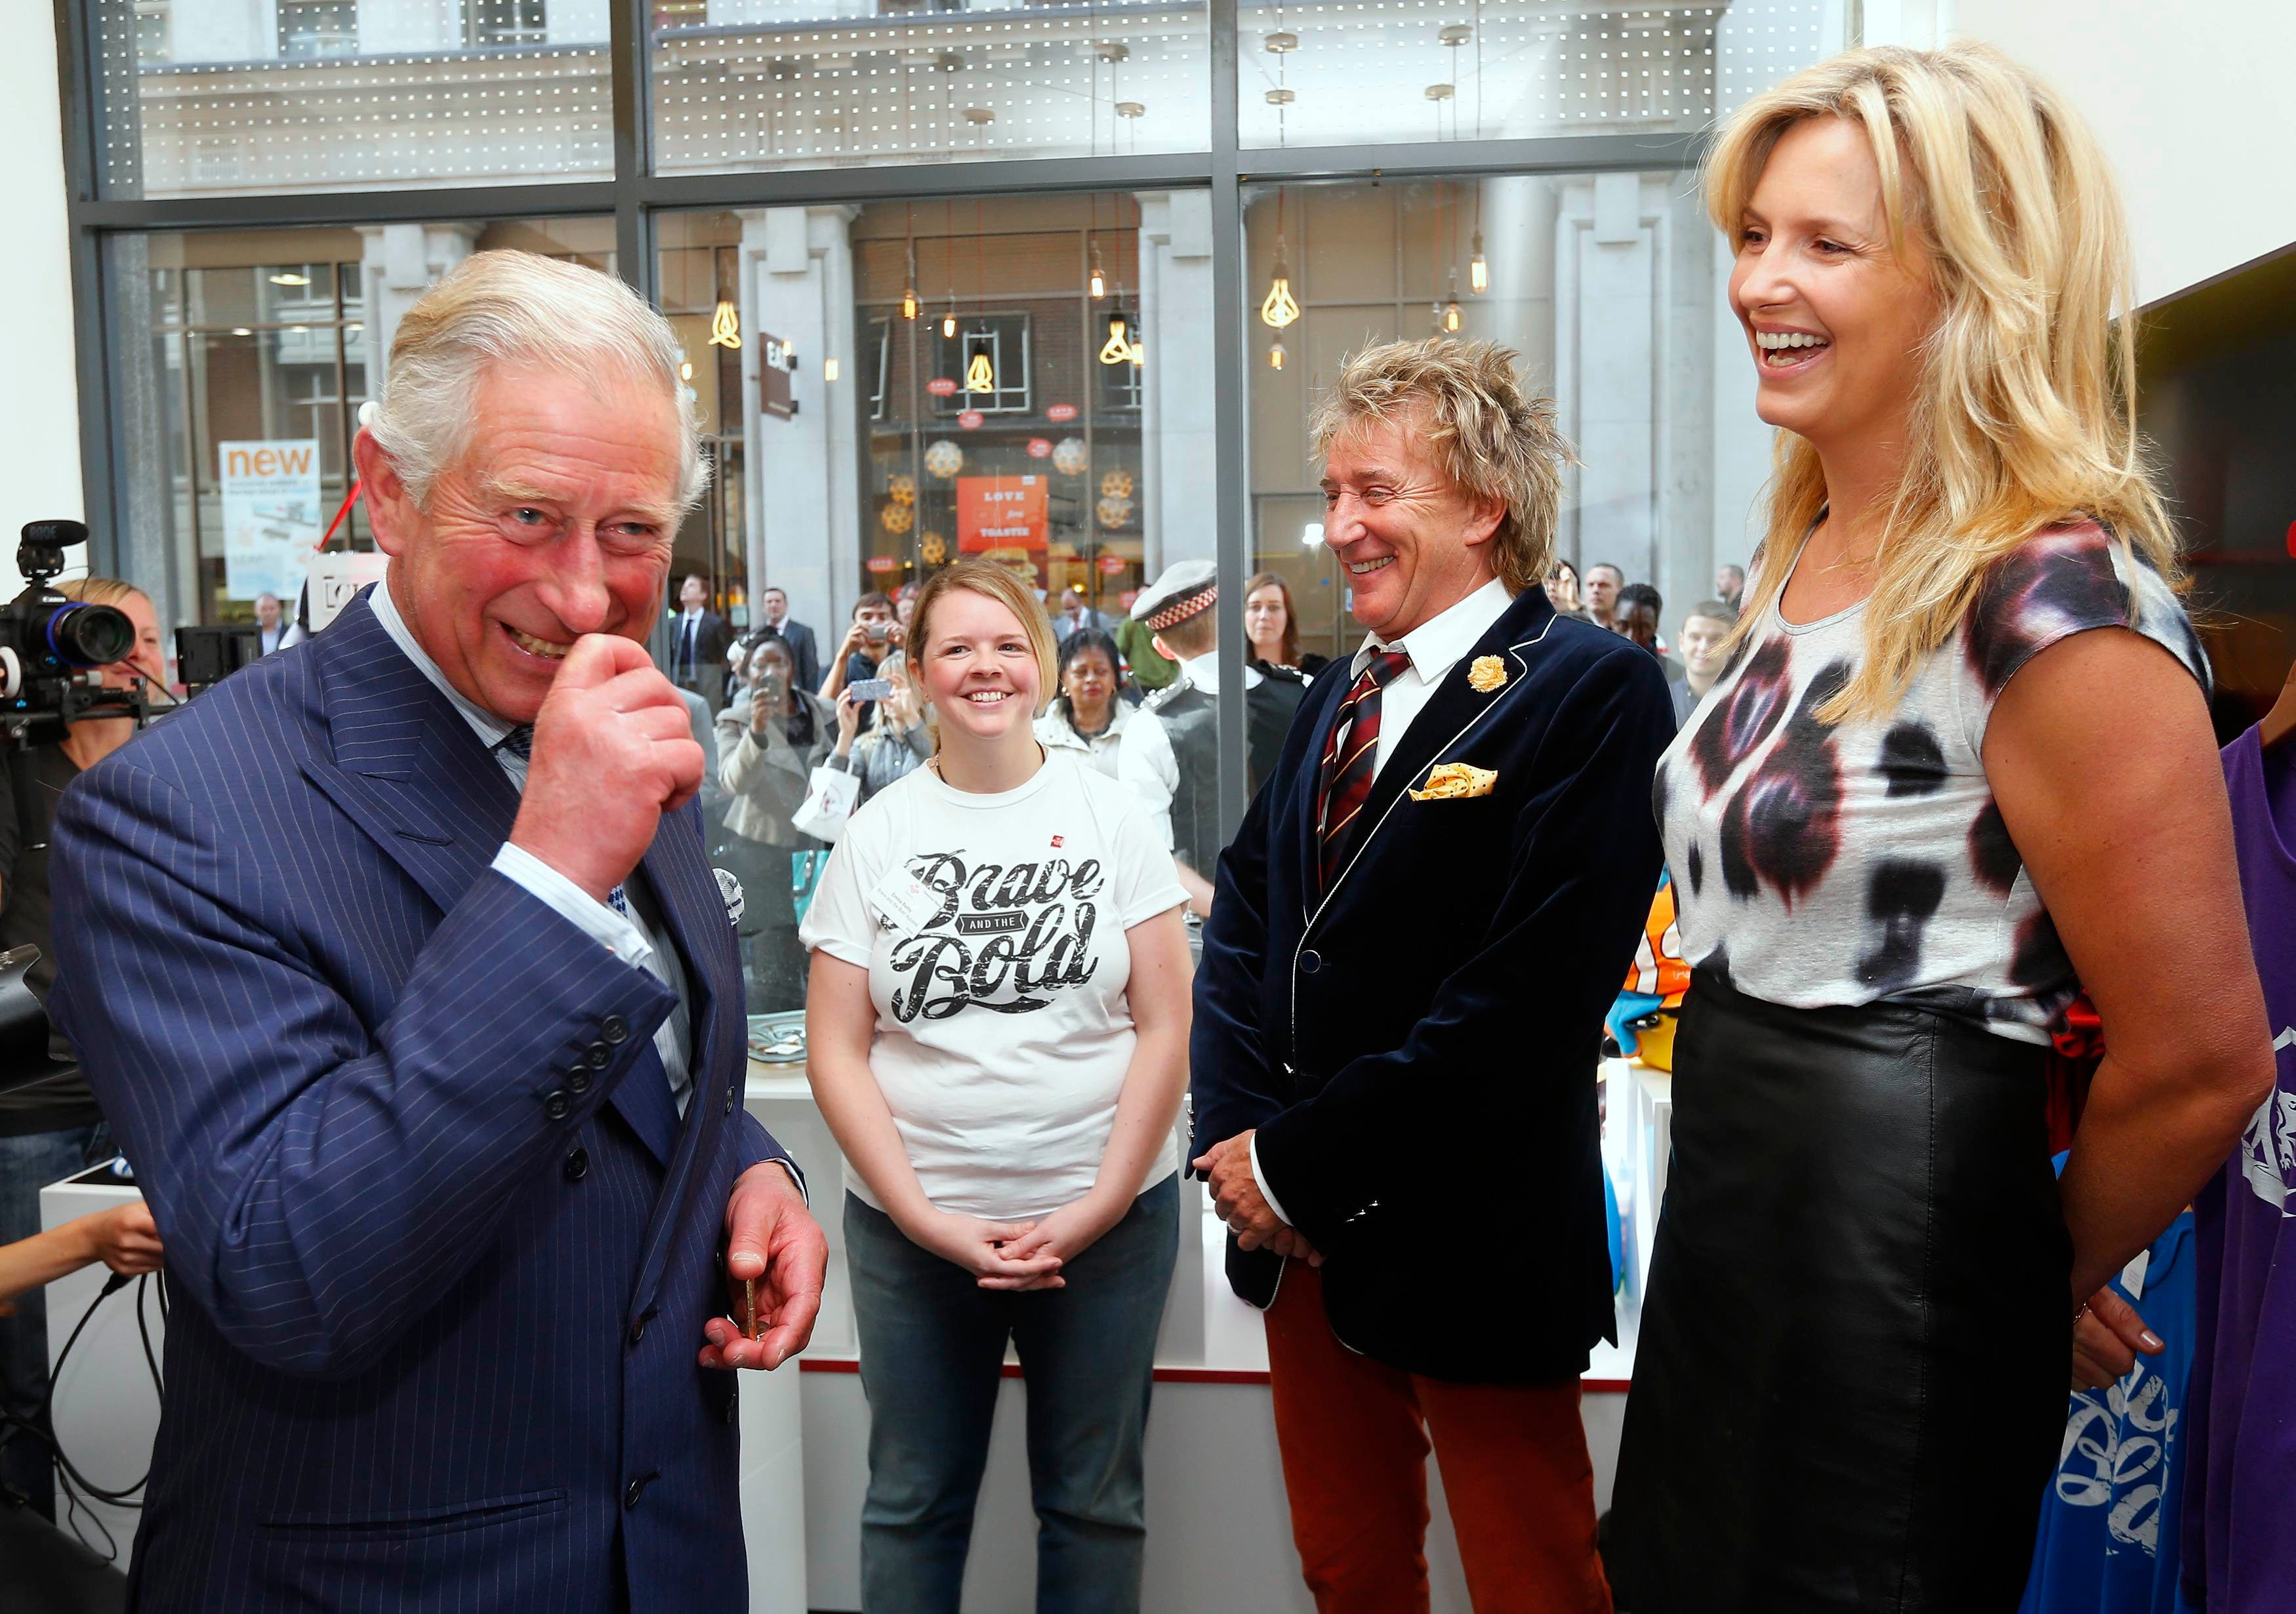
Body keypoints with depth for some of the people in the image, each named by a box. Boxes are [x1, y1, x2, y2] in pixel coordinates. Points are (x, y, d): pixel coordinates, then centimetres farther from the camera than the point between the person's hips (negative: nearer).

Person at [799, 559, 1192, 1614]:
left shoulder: (1109, 816, -1)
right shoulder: (877, 835, 0)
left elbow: (1164, 1029, -3)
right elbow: (835, 1051, -1)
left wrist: (1098, 1208, -11)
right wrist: (925, 1216, -11)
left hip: (1107, 1219, 0)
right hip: (914, 1226, 1)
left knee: (1094, 1501, 14)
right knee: (913, 1500, 15)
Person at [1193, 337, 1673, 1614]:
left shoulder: (1596, 691, -13)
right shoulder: (1338, 698, 12)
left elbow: (1534, 989, -22)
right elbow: (1244, 920, 10)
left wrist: (1298, 1161, -18)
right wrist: (1238, 1135, -6)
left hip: (1474, 1252, -6)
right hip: (1305, 1239, 7)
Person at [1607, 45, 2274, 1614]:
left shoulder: (2053, 603, -21)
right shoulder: (1805, 555, 6)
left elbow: (2202, 1062, -18)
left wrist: (2050, 1272, -2)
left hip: (1890, 1280, -8)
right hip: (1722, 1214, 8)